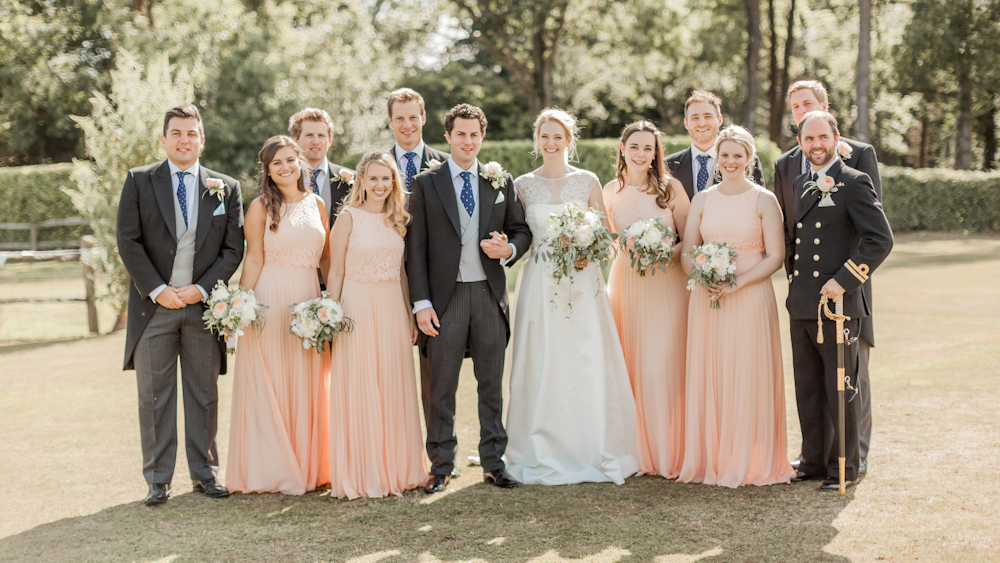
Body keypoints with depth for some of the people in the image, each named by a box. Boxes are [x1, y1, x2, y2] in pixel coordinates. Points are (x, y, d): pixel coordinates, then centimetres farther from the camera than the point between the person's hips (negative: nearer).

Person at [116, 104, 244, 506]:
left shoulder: (226, 188, 7)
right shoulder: (138, 181, 4)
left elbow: (233, 248, 3)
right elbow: (128, 242, -2)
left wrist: (202, 288, -9)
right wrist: (158, 290, -11)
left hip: (204, 304, 1)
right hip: (154, 305, -1)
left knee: (204, 394, 7)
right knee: (154, 396, 3)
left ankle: (204, 473, 18)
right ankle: (158, 480, 10)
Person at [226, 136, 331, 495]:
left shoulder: (316, 204, 11)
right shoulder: (261, 207, -1)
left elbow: (326, 258, 13)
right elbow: (254, 259, -4)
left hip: (308, 300, 4)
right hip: (270, 301, -4)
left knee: (306, 385, 8)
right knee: (269, 384, 1)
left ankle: (307, 466, 16)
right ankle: (274, 470, 8)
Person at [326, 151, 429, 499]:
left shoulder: (398, 220, 12)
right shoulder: (348, 218, -3)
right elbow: (336, 272, -3)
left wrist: (410, 314, 13)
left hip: (392, 310, 5)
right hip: (358, 309, -5)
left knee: (395, 389, 7)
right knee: (358, 390, -2)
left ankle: (397, 470, 17)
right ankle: (360, 475, 5)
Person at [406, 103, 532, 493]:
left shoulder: (501, 182, 10)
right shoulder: (426, 183, 3)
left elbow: (522, 230, 14)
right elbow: (415, 246, -1)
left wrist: (508, 249, -10)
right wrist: (421, 303, -8)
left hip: (490, 293, 2)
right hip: (445, 296, -2)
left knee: (492, 383, 8)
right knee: (442, 385, 3)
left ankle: (493, 461, 18)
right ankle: (441, 466, 13)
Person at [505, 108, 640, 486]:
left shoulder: (587, 182, 6)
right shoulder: (523, 185, 7)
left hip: (583, 282, 0)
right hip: (540, 282, 0)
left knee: (587, 364, -3)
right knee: (542, 366, -2)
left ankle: (592, 453, 6)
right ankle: (544, 455, 6)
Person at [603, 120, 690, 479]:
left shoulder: (671, 188, -2)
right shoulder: (611, 191, 6)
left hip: (666, 285, -2)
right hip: (626, 284, 2)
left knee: (665, 367, -5)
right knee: (631, 367, 2)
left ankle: (670, 453, 4)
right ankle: (638, 453, 11)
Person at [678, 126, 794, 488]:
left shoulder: (764, 200, 1)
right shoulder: (702, 200, 11)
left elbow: (775, 256, -4)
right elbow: (686, 252, 10)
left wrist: (736, 283, -15)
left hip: (750, 298, -3)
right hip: (706, 298, 3)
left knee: (747, 377, -2)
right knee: (706, 375, 3)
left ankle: (748, 462, 6)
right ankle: (709, 458, 11)